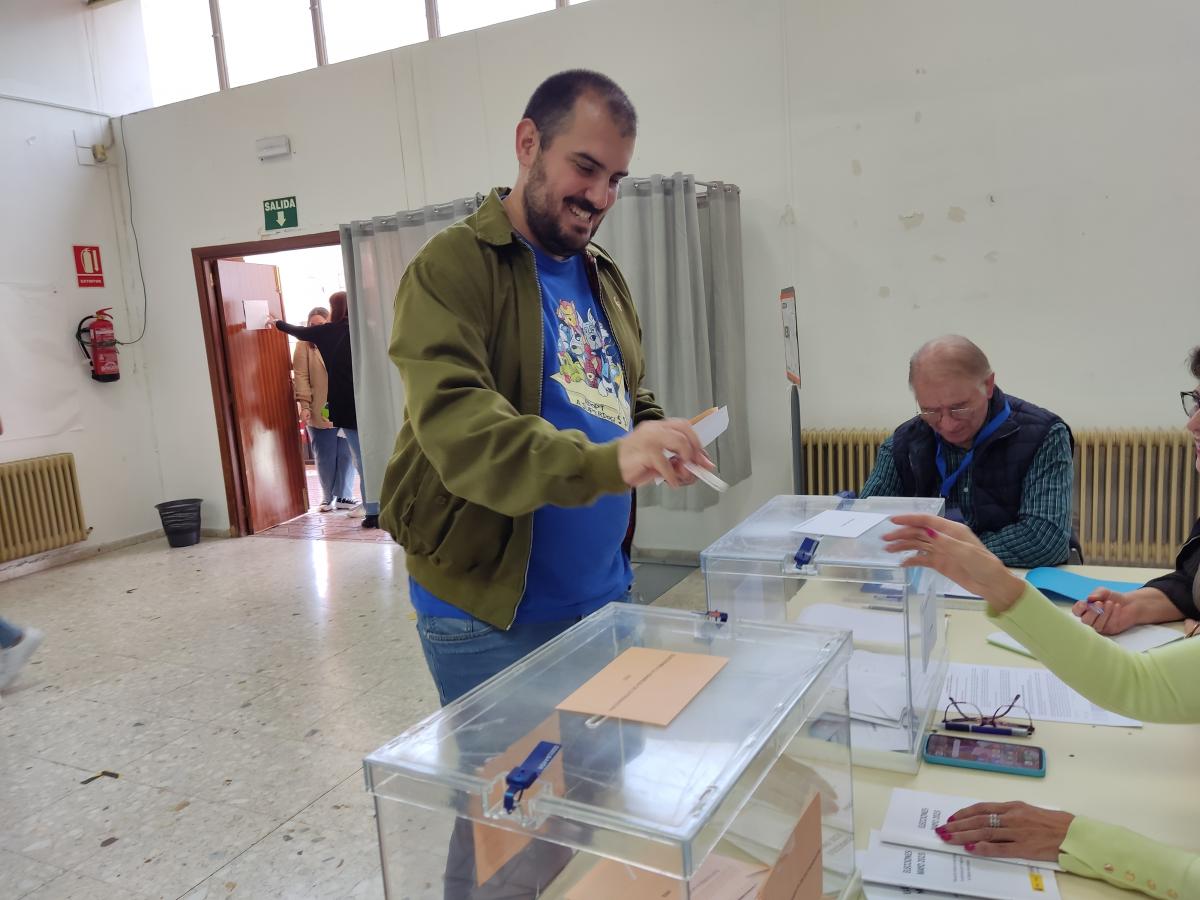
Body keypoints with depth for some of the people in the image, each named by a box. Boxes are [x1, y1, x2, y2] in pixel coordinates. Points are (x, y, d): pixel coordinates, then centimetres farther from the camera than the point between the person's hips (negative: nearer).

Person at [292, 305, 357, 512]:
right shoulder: (304, 345, 4)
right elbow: (301, 377, -2)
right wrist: (304, 405, -10)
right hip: (319, 412, -1)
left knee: (346, 454, 1)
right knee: (325, 457, 4)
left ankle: (343, 496, 12)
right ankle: (327, 497, 17)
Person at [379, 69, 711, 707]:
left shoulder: (604, 278, 12)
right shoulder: (453, 266, -11)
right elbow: (453, 422, -26)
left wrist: (654, 437, -2)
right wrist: (605, 462, -40)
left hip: (606, 593, 7)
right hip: (489, 614, -7)